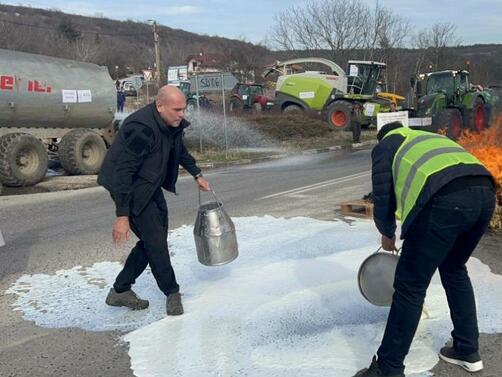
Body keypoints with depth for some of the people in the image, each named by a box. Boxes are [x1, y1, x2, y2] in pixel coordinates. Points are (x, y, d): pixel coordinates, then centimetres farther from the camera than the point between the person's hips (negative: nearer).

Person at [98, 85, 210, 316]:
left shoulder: (173, 124, -4)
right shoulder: (140, 128, -31)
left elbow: (179, 150, 20)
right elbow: (123, 172, -31)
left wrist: (197, 175, 21)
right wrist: (122, 216, -32)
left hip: (151, 186, 9)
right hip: (130, 189, -9)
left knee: (154, 240, 12)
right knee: (155, 242, -7)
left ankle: (120, 291, 23)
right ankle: (172, 294, 13)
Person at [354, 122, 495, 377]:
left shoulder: (386, 145, 24)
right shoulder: (429, 138, 41)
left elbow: (383, 197, 17)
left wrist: (387, 234, 36)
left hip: (447, 199, -7)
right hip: (484, 192, 7)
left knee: (410, 286, 5)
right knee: (454, 269, 29)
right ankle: (468, 351, 37)